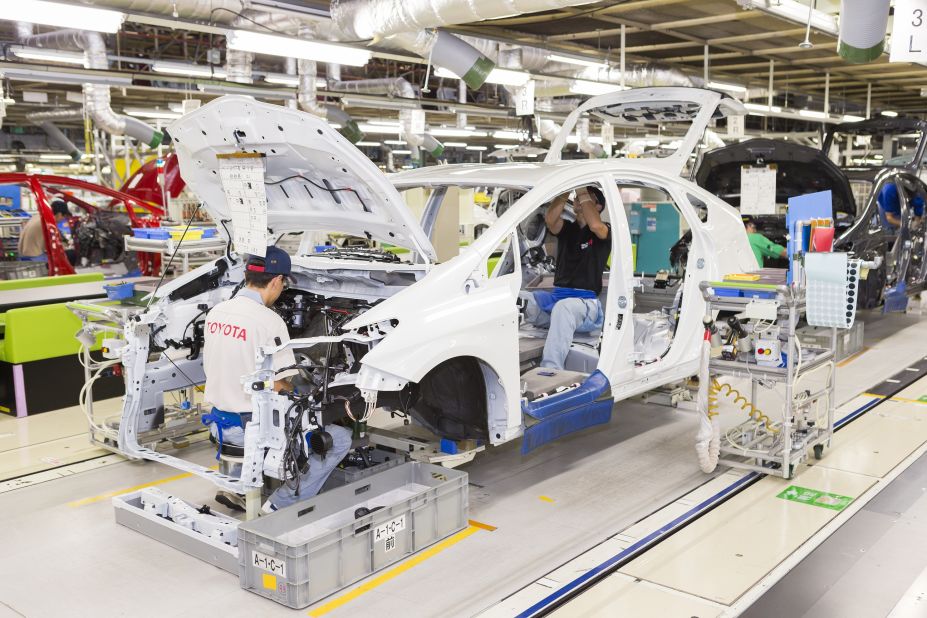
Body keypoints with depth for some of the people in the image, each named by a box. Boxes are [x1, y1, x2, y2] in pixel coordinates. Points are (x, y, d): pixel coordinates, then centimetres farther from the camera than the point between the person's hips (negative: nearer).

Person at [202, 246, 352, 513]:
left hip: (219, 423, 8)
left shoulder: (215, 312, 4)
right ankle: (278, 506, -2)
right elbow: (279, 386, -17)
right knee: (340, 440, 1)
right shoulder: (269, 321, -19)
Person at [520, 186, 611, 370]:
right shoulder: (568, 229, 23)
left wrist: (583, 193, -5)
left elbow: (596, 225, -17)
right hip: (556, 296, 5)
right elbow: (550, 219, -1)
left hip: (586, 302, -5)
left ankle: (550, 371, -52)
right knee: (516, 300, -23)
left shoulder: (604, 232, 10)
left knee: (563, 307, -41)